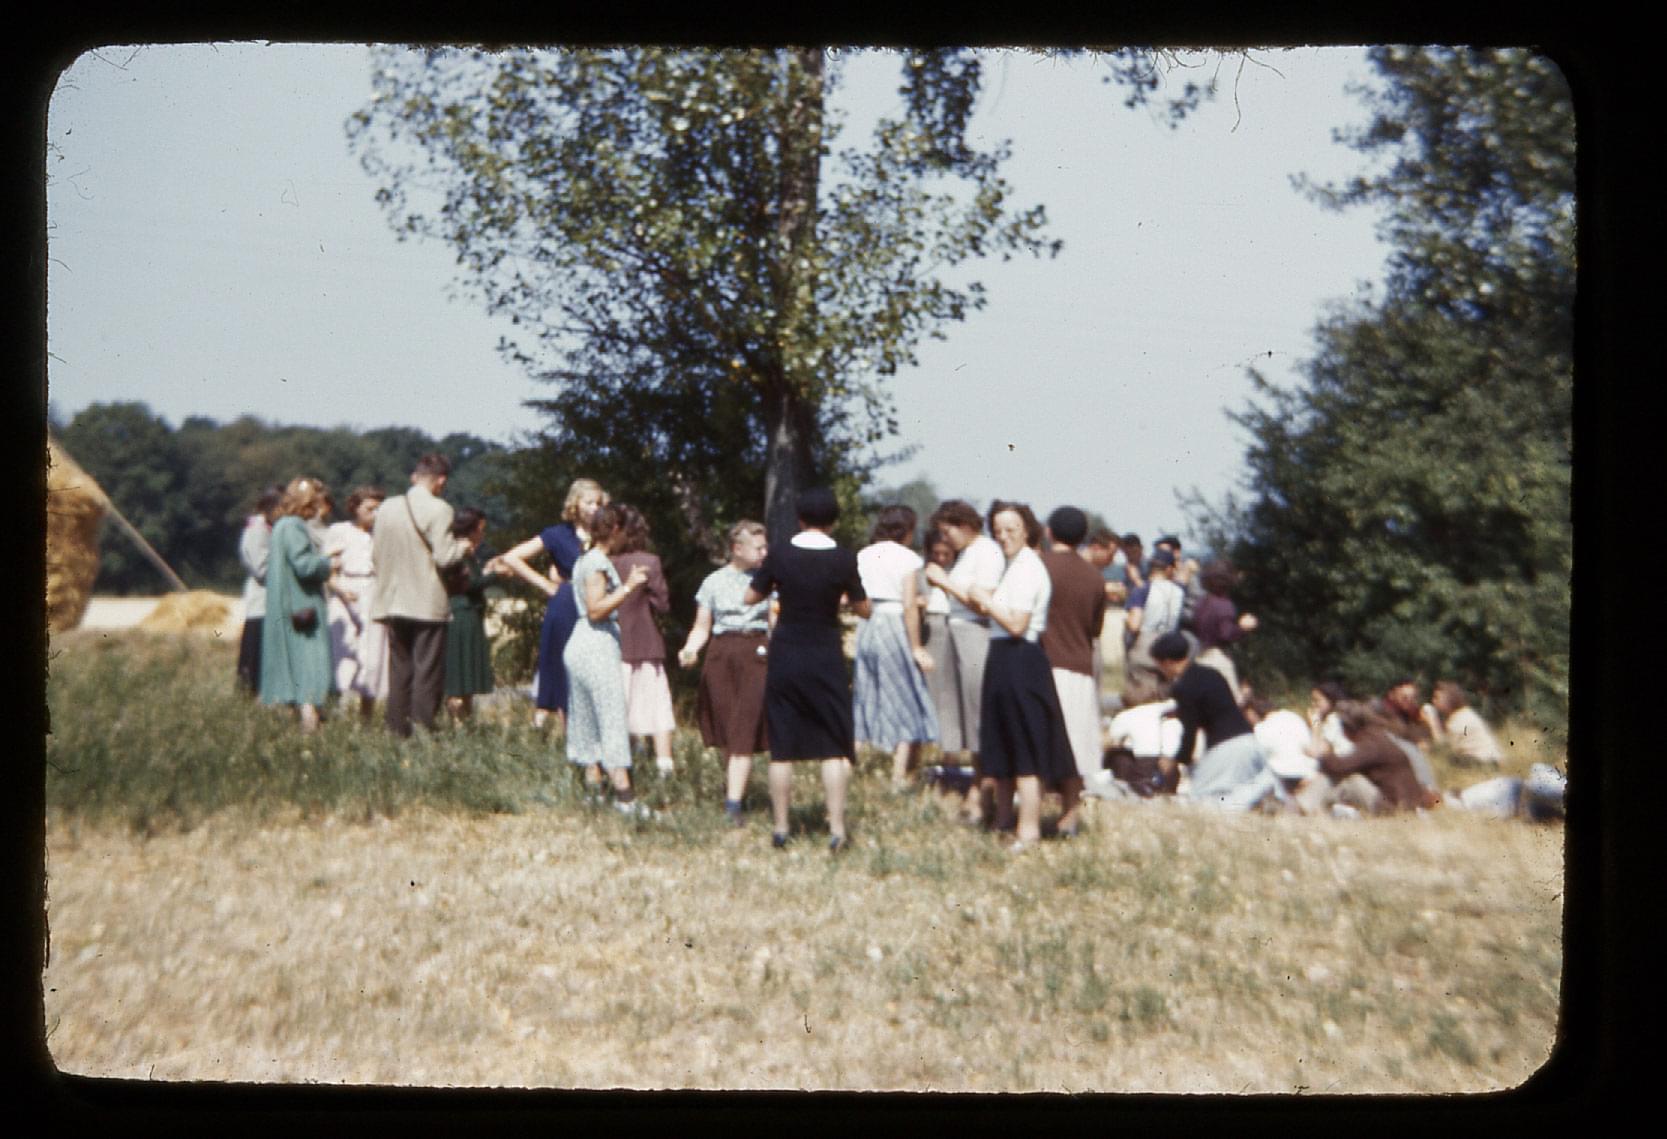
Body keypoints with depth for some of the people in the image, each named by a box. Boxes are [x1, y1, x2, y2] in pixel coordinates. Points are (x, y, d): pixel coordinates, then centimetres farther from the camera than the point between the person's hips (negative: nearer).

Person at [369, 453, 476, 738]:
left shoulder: (386, 508, 5)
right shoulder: (438, 510, -12)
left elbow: (375, 553, 10)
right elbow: (443, 557, -15)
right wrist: (463, 547, 4)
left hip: (394, 601, 5)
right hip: (428, 603, -5)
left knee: (399, 669, 13)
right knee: (427, 670, 0)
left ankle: (397, 728, 14)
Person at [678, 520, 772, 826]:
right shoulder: (714, 582, 8)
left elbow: (774, 625, 12)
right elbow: (702, 628, 9)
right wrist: (689, 650, -10)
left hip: (757, 654, -1)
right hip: (722, 655, 1)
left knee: (744, 731, -11)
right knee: (724, 732, 4)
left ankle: (733, 804, -15)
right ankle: (732, 785, 23)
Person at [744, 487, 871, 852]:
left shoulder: (779, 554, -5)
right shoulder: (843, 559, -8)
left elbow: (750, 597, 5)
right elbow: (864, 610, 0)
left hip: (784, 657, 2)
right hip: (825, 658, -1)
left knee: (782, 748, 8)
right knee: (834, 747, 6)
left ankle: (780, 828, 13)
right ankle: (836, 829, 0)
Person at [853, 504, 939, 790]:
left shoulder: (863, 556, 9)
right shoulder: (906, 558, -4)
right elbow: (910, 606, -9)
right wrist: (916, 648, -7)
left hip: (865, 627, 5)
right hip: (894, 626, -5)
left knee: (866, 702, 12)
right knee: (906, 704, 3)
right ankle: (899, 777, 0)